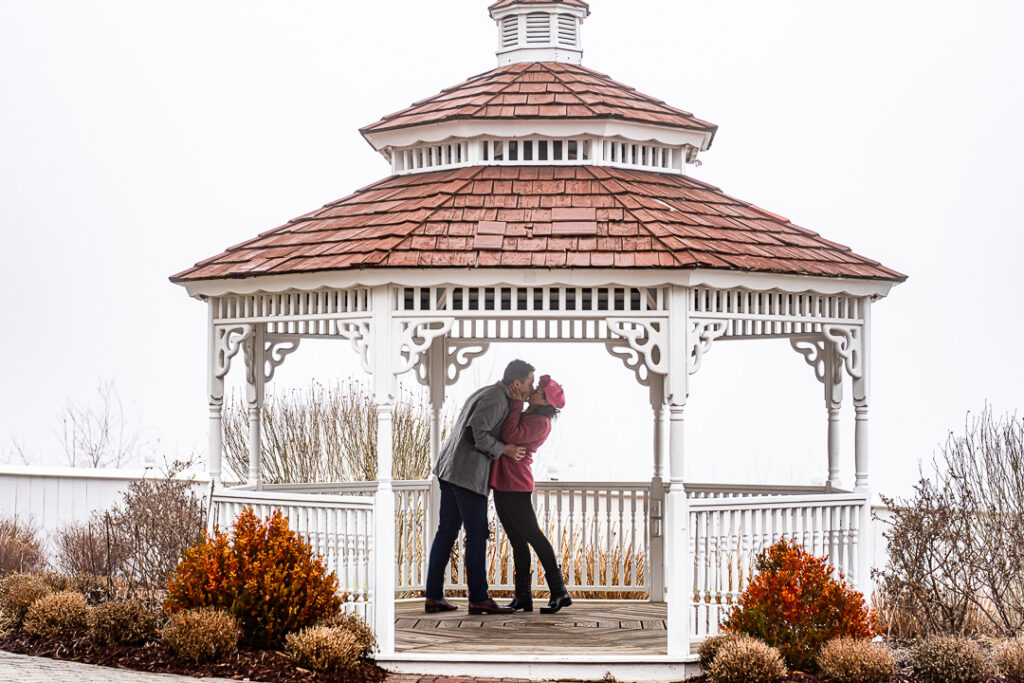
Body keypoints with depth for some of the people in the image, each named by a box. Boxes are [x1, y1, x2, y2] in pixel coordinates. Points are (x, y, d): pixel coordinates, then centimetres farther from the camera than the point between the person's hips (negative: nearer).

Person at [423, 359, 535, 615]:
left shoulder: (487, 393, 19)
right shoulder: (496, 400, -13)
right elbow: (476, 433, -23)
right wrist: (504, 450, -13)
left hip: (449, 470, 10)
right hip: (467, 472, -10)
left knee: (447, 532, 9)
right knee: (477, 534, -6)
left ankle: (434, 597, 10)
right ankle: (478, 599, -4)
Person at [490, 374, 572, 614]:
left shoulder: (541, 423, -13)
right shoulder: (526, 416, 17)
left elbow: (510, 436, -23)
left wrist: (516, 404, -16)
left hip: (515, 486, -10)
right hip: (501, 484, 10)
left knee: (532, 535, -5)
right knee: (516, 539, 9)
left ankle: (559, 592, 2)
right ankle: (523, 597, 12)